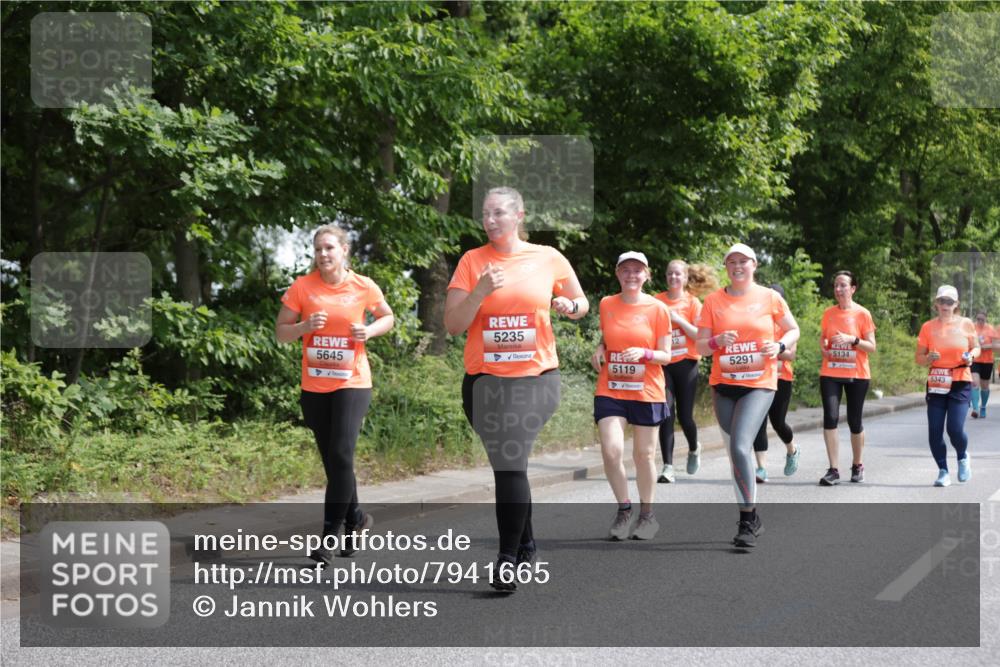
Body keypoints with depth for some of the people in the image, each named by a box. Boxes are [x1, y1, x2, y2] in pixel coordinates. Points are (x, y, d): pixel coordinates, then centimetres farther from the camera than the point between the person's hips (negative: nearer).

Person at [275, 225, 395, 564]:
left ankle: (329, 536, -8)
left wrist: (369, 331, -7)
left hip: (352, 383, -2)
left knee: (341, 456, -14)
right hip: (314, 386, 3)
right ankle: (355, 518, 31)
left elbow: (387, 316, 14)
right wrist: (305, 326, -17)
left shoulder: (364, 287, -2)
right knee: (332, 460, 10)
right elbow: (281, 332, 4)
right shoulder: (302, 287, -1)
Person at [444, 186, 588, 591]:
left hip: (536, 376, -2)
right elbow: (452, 324, -3)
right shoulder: (472, 261, 3)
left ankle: (509, 558, -3)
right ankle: (524, 545, 30)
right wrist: (481, 291, -17)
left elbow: (581, 304, 15)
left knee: (511, 463, -11)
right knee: (509, 465, 11)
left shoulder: (548, 258, 3)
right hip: (485, 379, 2)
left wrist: (570, 306, -7)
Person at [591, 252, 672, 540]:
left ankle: (647, 514, 23)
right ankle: (624, 508, 9)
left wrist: (644, 353, -21)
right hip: (610, 390, 2)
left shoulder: (657, 309, -4)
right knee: (611, 450, -12)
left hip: (647, 393, -1)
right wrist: (599, 350, 0)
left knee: (644, 454, 6)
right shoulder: (606, 305, 4)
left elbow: (665, 356, -2)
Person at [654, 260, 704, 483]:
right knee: (666, 415, -9)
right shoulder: (657, 301, 5)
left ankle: (694, 449, 34)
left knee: (684, 416, 2)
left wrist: (678, 319, -15)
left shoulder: (693, 302, 0)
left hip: (685, 364, -1)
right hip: (663, 364, 1)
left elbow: (700, 335, -6)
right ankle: (668, 467, -10)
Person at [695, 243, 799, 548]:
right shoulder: (713, 301, 4)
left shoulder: (770, 297, 1)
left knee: (740, 447, -20)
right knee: (735, 452, 9)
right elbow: (701, 346, 4)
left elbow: (793, 330, 13)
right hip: (723, 386, 3)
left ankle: (747, 520, -7)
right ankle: (752, 519, 26)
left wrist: (779, 346, -7)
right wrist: (718, 341, -17)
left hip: (759, 385, -3)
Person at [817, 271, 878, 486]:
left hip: (857, 375, -2)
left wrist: (852, 339, -19)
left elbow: (871, 347, -3)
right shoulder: (828, 313, 7)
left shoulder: (862, 314, -3)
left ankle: (857, 466, 26)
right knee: (830, 417, -12)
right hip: (830, 374, 2)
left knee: (854, 421, 5)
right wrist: (823, 347, -4)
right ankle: (833, 470, -10)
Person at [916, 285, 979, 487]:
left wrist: (971, 355, -9)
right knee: (934, 431, -4)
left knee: (955, 428, -14)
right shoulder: (928, 327, 3)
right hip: (936, 384, 2)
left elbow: (976, 348, 13)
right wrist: (929, 358, -15)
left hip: (960, 383, -2)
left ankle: (963, 457, 19)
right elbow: (919, 358, 7)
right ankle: (943, 472, 14)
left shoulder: (965, 324, 2)